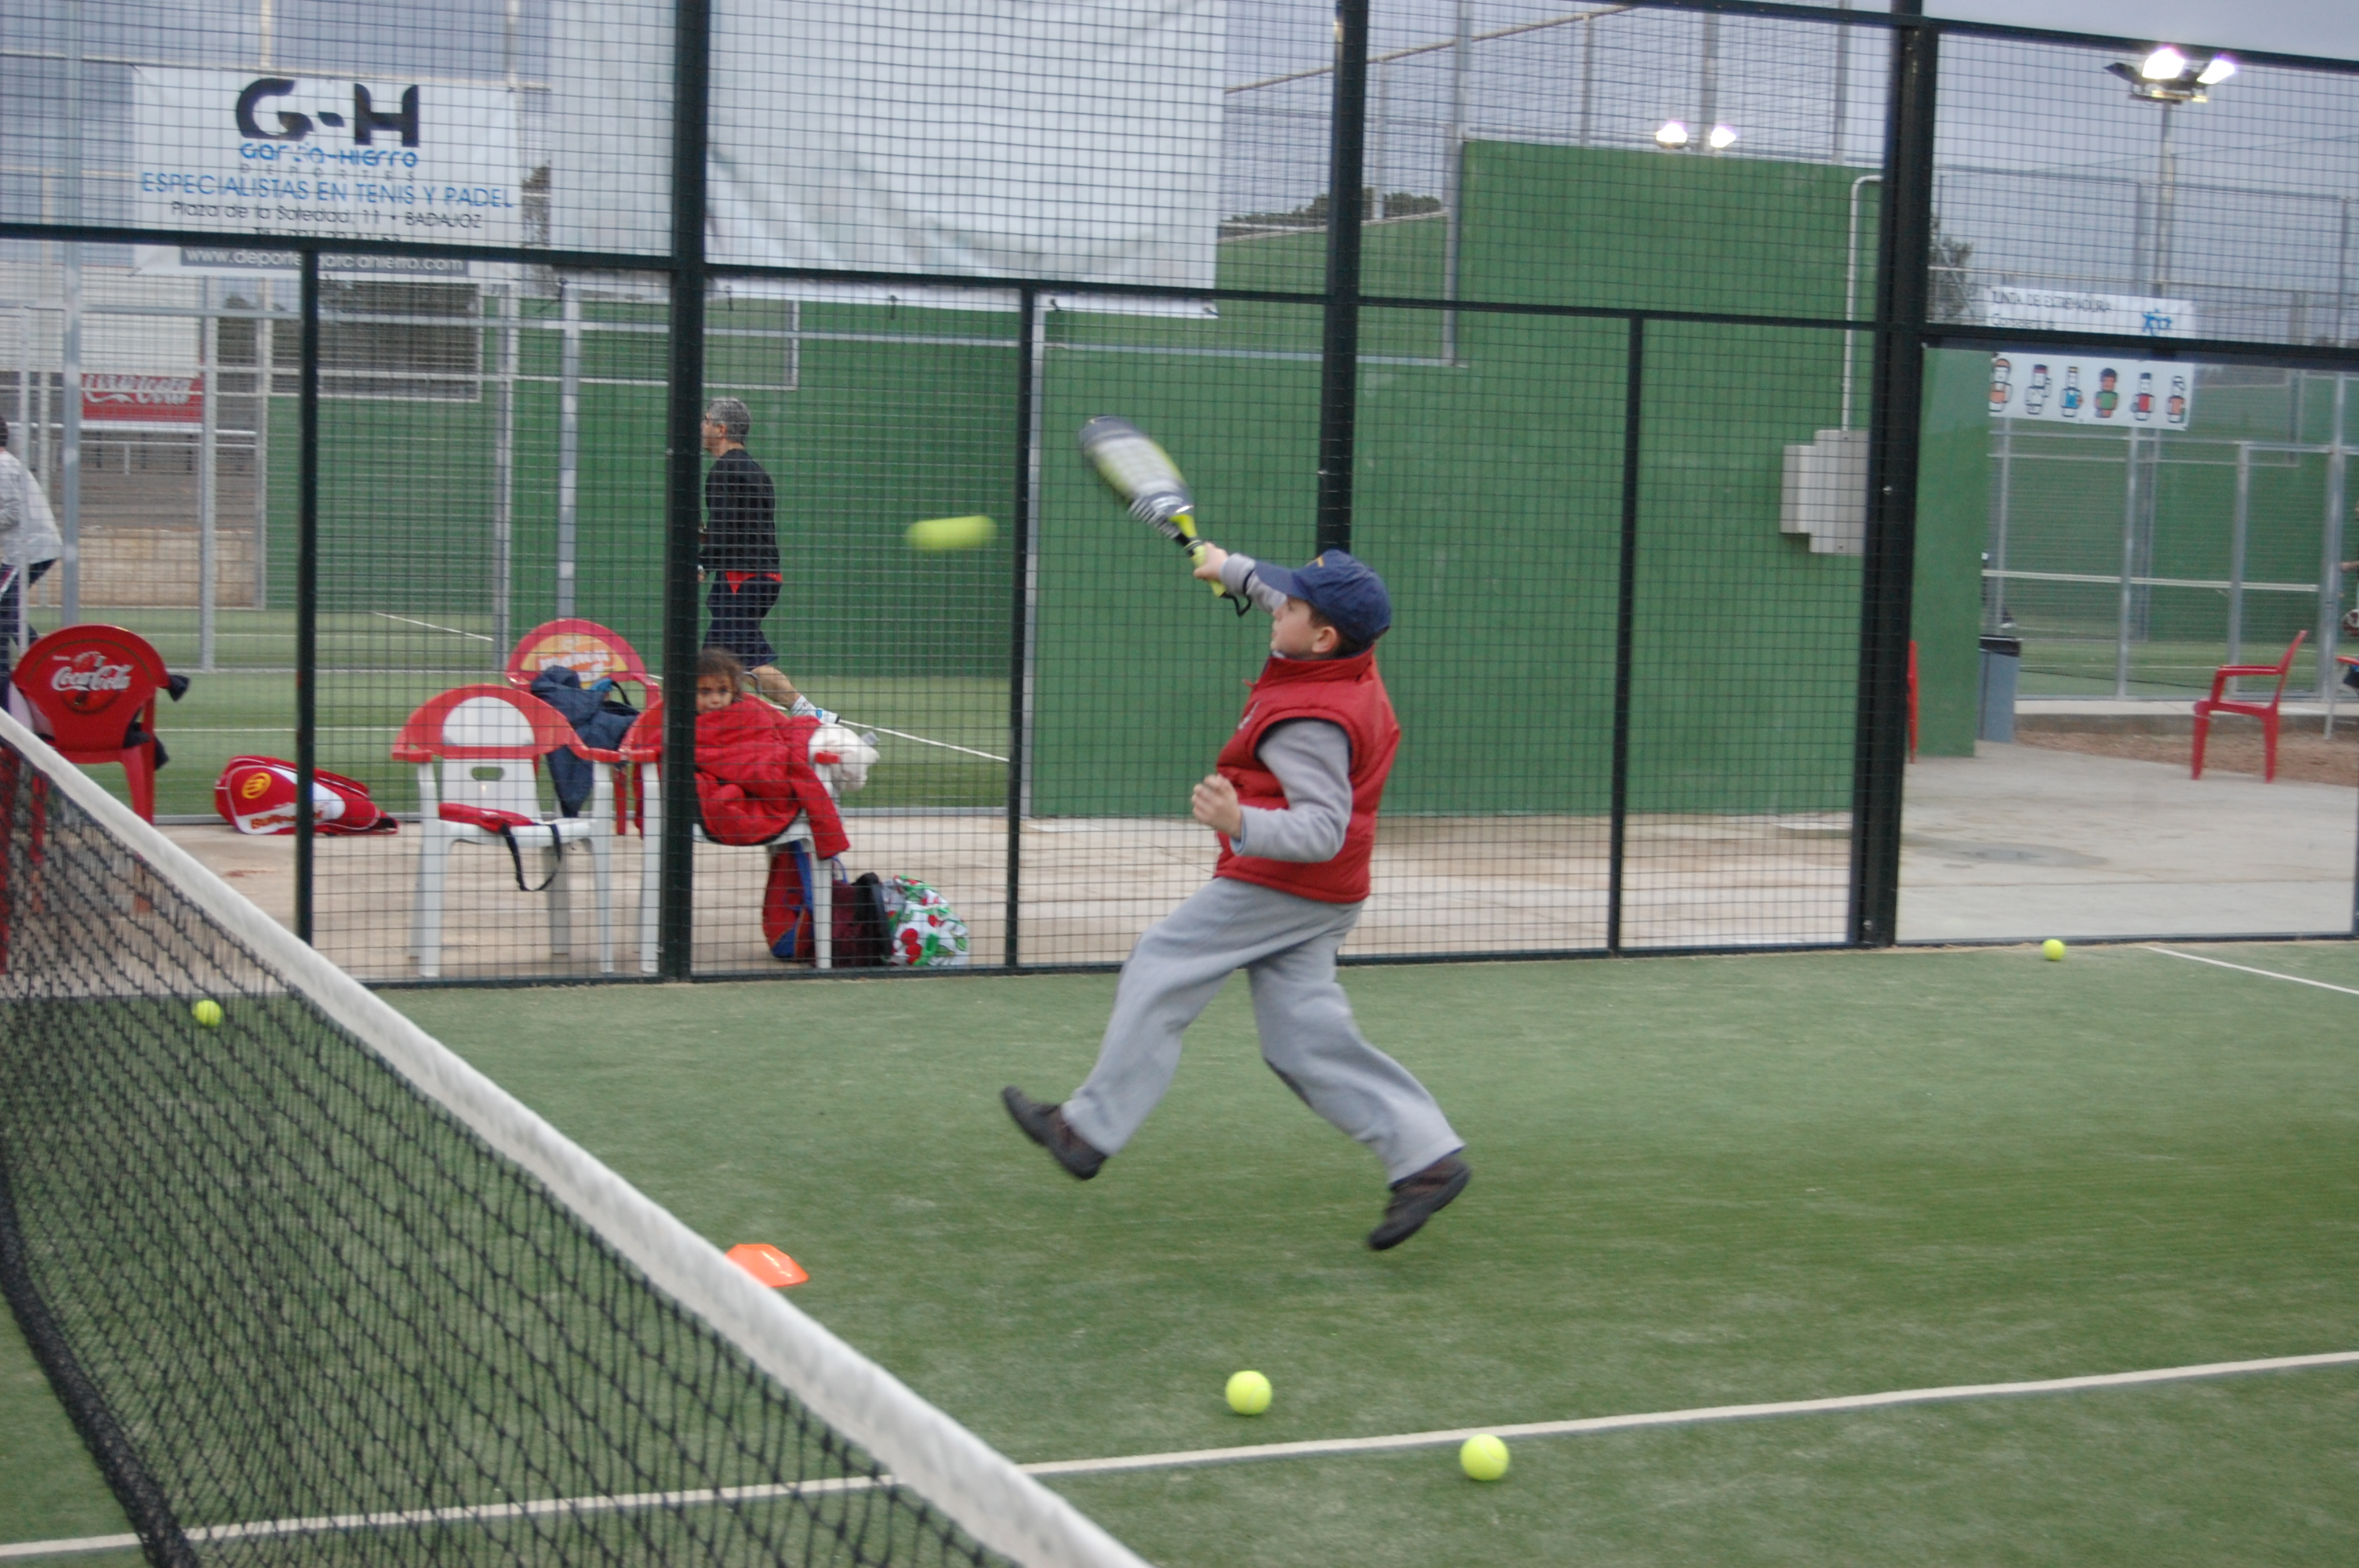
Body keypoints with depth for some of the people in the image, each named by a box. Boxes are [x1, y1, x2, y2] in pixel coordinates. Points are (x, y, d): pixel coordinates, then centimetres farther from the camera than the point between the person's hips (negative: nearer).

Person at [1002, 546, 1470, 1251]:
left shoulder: (1310, 722, -25)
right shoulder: (1345, 658, 3)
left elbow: (1323, 828, -30)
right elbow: (1300, 606, 27)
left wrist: (1243, 824, -43)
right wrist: (1233, 569, 36)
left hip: (1278, 887, -10)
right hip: (1321, 898, 10)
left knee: (1158, 971, 1)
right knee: (1305, 1040, 7)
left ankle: (1089, 1129, 6)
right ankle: (1426, 1156, -1)